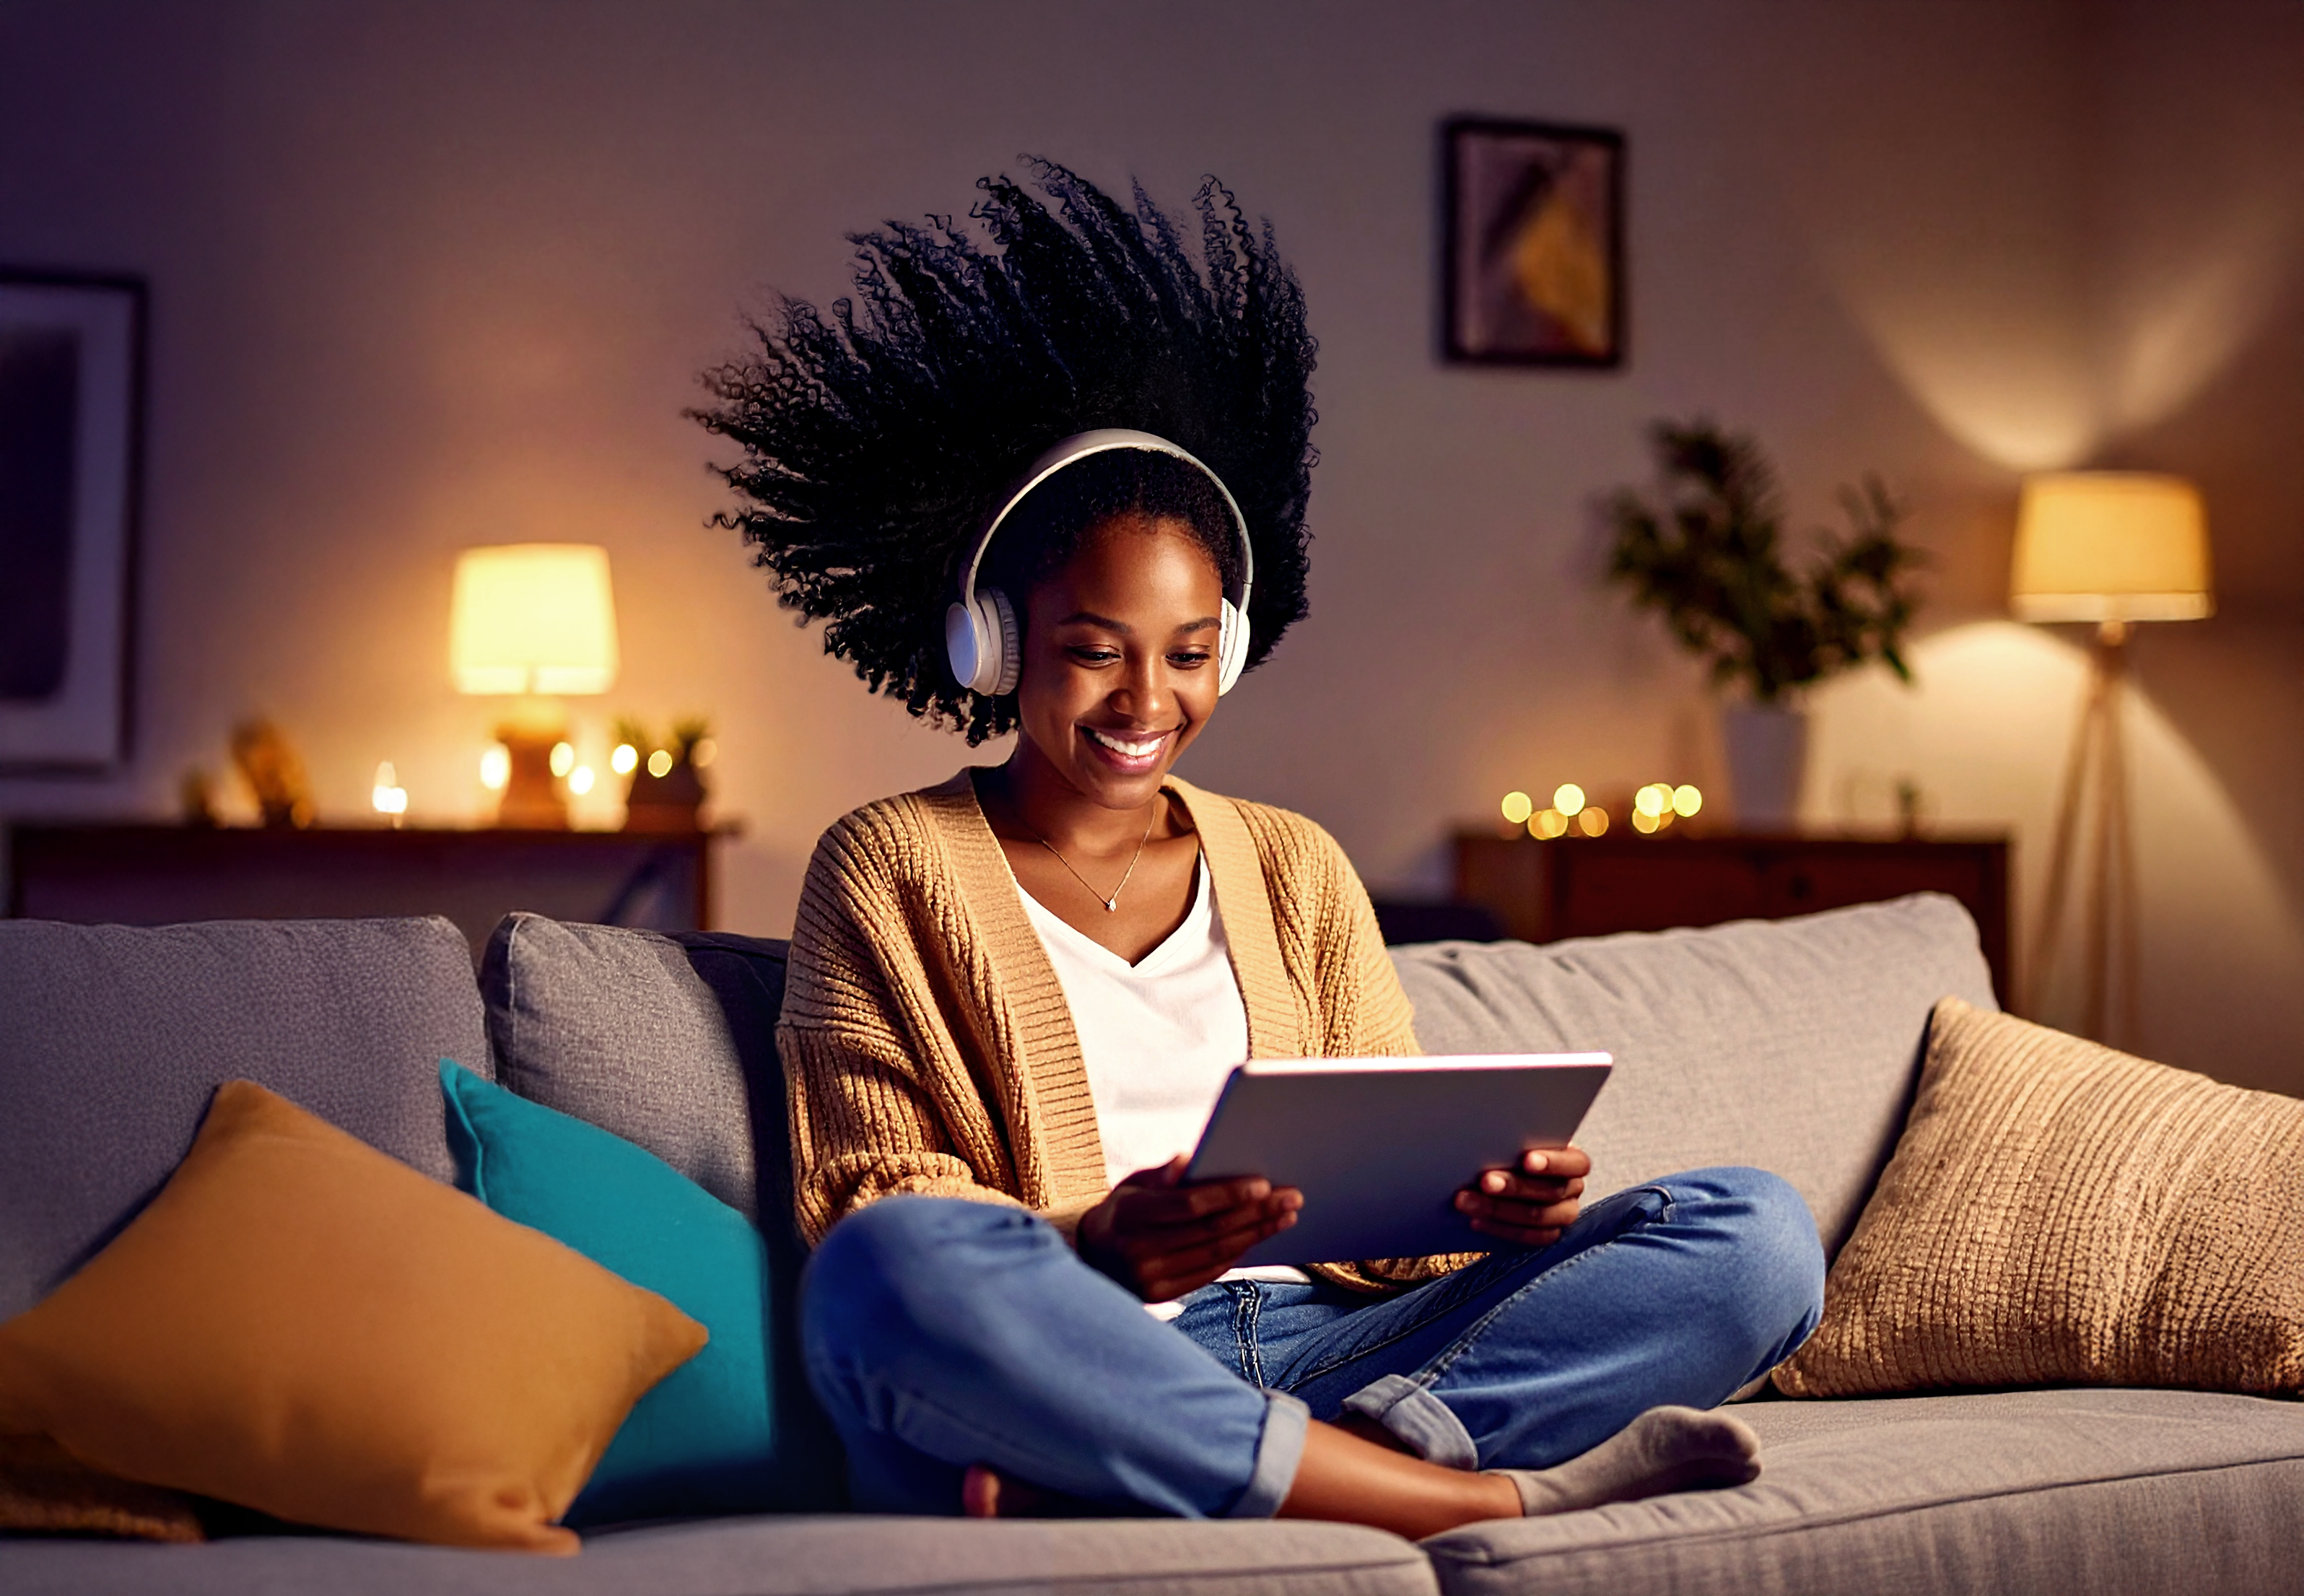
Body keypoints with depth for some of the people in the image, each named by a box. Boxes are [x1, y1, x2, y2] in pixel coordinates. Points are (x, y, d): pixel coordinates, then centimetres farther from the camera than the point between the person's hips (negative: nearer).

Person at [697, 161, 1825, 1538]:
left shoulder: (1295, 869, 22)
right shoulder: (891, 872, 9)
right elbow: (869, 1209, -1)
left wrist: (1495, 1202, -9)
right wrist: (1094, 1255, -22)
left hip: (1311, 1347, 5)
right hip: (1060, 1363, -4)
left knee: (1759, 1232, -14)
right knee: (895, 1267, -38)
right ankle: (1495, 1495, -31)